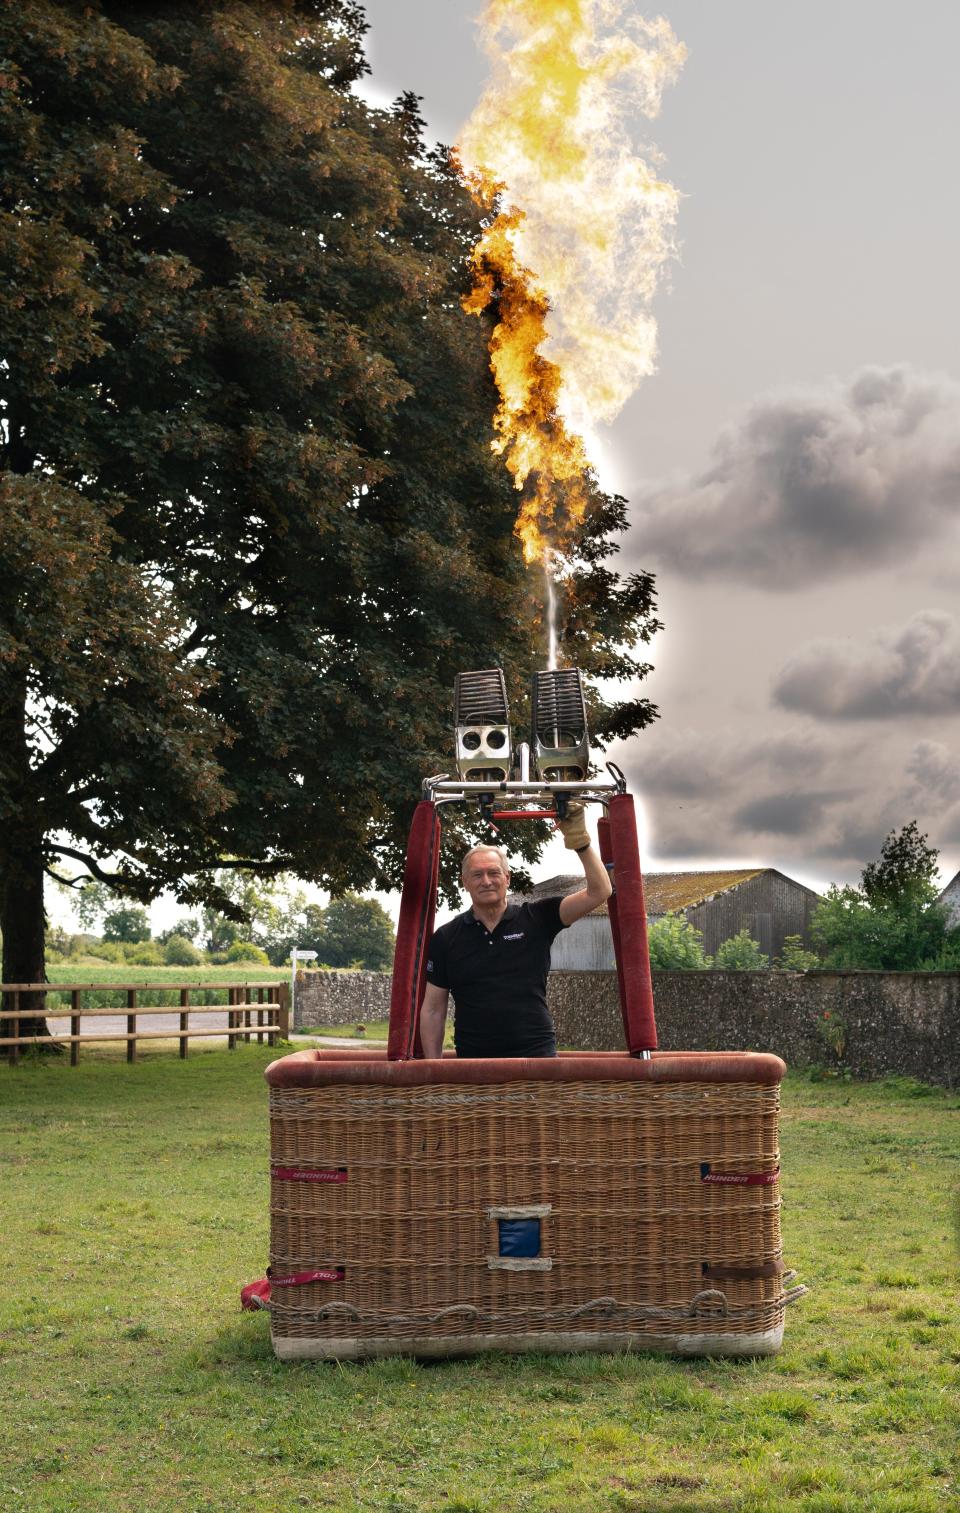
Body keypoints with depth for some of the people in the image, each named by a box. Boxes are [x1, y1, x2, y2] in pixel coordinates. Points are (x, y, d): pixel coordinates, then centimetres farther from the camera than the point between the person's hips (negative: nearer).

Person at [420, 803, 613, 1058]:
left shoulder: (536, 919, 4)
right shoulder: (446, 938, 7)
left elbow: (599, 892, -2)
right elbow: (433, 1010, 9)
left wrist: (581, 842, -12)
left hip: (537, 1055, 0)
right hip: (473, 1062, 0)